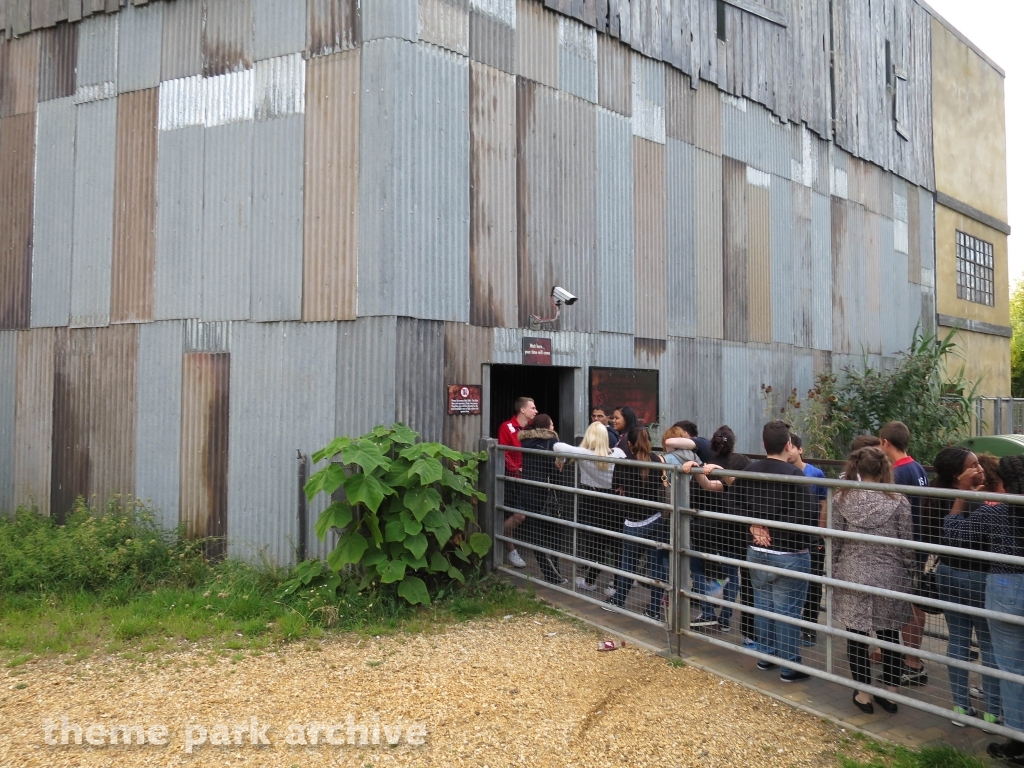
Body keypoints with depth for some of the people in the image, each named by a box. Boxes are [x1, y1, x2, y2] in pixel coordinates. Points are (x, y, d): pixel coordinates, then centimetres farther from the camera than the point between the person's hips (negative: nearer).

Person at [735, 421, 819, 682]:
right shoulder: (794, 475, -20)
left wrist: (756, 526, 3)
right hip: (790, 555, -6)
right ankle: (789, 667, 13)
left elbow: (740, 506, 7)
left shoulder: (749, 471, 0)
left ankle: (765, 656, 30)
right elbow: (809, 515, -21)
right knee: (787, 611, 3)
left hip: (756, 551, 6)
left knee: (763, 605, 17)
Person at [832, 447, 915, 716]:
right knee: (890, 636, 14)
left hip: (852, 578, 0)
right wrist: (908, 577, 10)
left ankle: (863, 694, 17)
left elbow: (834, 543, -1)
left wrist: (834, 573, 11)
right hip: (888, 579, 1)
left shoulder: (842, 499, -6)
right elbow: (906, 546, -3)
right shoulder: (898, 501, -7)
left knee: (857, 636, 9)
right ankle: (890, 694, 23)